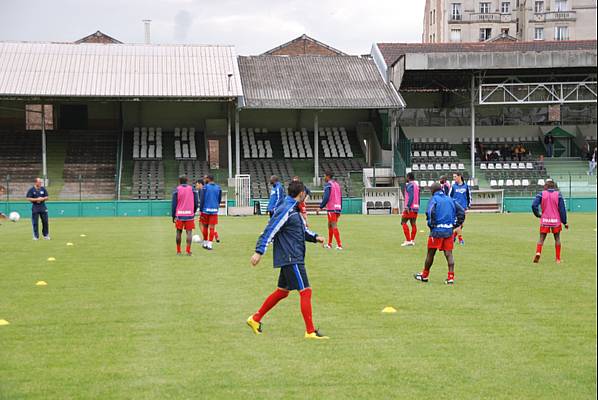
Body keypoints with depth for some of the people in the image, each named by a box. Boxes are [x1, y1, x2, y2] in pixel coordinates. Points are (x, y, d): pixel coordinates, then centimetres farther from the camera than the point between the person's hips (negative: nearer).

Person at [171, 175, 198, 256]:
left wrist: (173, 216, 4)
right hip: (189, 214, 0)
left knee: (179, 232, 9)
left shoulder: (177, 190, 1)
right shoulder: (192, 189, 4)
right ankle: (188, 251, -11)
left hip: (179, 215, 0)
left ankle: (178, 251, 12)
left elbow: (174, 204, -1)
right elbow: (196, 203, 5)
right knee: (189, 232, -1)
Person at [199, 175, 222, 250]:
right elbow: (219, 200, 12)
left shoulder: (205, 187, -4)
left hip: (205, 210, -2)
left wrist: (201, 210, -4)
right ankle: (209, 244, -1)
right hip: (214, 210, 2)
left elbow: (202, 200, -7)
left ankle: (205, 243, 20)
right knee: (212, 228, 2)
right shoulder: (218, 188, 6)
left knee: (205, 226, 12)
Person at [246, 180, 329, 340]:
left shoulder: (294, 209, 15)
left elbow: (303, 230, 25)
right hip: (291, 259, -10)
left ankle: (255, 319, 24)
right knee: (305, 291, -8)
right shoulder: (285, 210, -16)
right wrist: (259, 252, -25)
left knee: (282, 291, 16)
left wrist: (315, 237, 8)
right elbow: (270, 230, -20)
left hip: (290, 259, 10)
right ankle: (310, 331, -5)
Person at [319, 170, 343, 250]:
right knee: (330, 226, 17)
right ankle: (329, 244, 22)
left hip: (331, 208, -8)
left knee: (334, 227, -8)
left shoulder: (328, 185, -8)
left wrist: (321, 206, -4)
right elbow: (340, 197, 16)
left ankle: (339, 245, -13)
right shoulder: (337, 184, 16)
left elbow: (326, 197, -16)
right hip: (338, 207, 8)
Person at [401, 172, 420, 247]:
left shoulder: (409, 185, -10)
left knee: (403, 222, -4)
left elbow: (411, 196, -22)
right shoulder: (417, 185, 15)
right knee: (413, 224, 10)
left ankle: (408, 240, -10)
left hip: (410, 208, -8)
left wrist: (408, 206, -25)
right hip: (416, 207, 8)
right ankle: (412, 240, 12)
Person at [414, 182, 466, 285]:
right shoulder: (450, 199, 12)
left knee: (430, 253, 8)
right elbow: (461, 211, 7)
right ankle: (451, 277, -5)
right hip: (449, 230, 4)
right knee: (449, 254, 3)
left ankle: (424, 276, 22)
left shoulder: (434, 199, -4)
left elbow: (430, 212, -20)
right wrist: (456, 224, 9)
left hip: (437, 231, -4)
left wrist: (431, 224, -8)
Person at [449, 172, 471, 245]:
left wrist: (468, 205, 10)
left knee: (461, 224, 7)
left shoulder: (466, 186, 5)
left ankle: (454, 236, 26)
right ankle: (460, 239, -4)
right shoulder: (453, 186, 0)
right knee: (458, 223, -10)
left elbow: (469, 196, 14)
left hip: (463, 207, 3)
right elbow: (449, 196, 3)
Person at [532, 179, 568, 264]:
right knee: (557, 238, 11)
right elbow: (562, 209, -3)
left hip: (545, 221, 0)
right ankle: (558, 259, 12)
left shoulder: (541, 194, -1)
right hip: (556, 220, 0)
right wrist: (564, 222, 2)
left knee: (541, 239, 5)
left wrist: (538, 214, 6)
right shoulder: (558, 194, -2)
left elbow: (534, 205, -11)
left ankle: (538, 253, -20)